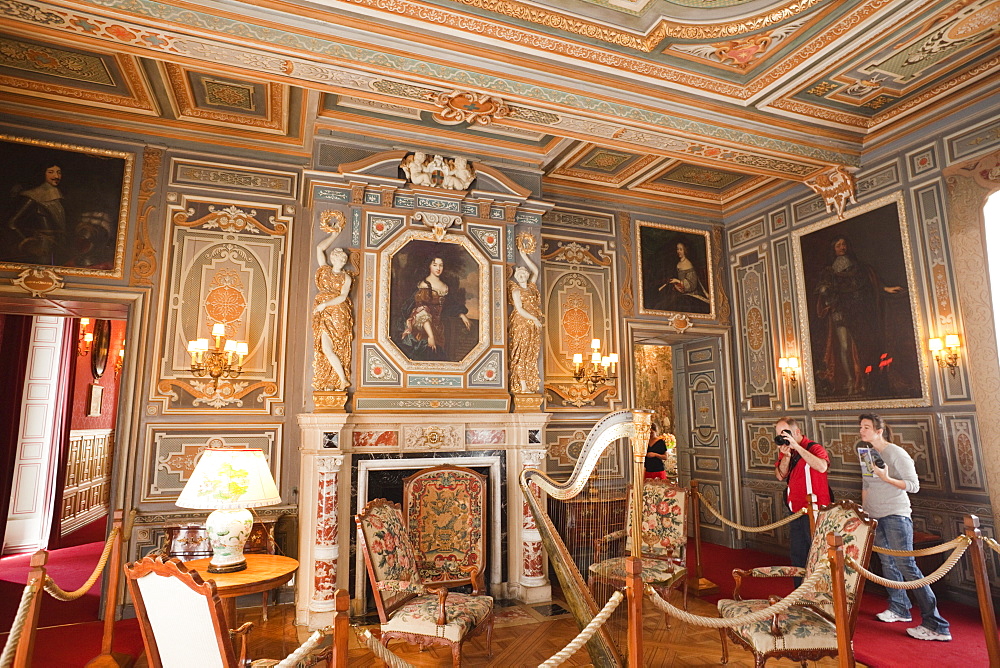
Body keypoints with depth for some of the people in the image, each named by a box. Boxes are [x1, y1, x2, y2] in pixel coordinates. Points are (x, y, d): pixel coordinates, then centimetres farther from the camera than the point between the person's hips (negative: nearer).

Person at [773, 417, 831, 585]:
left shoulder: (814, 448, -12)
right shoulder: (785, 450, 7)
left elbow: (822, 467, -33)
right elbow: (780, 475, -2)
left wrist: (796, 446, -30)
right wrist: (786, 456, -17)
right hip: (796, 512, 7)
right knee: (797, 556, 16)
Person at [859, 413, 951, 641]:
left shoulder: (896, 453, -10)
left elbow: (913, 485, -12)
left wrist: (886, 478, -24)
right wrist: (863, 510, 15)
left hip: (895, 515, -7)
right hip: (875, 517, 7)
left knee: (906, 566, -11)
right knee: (888, 564, 13)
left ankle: (936, 626, -7)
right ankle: (899, 609, 26)